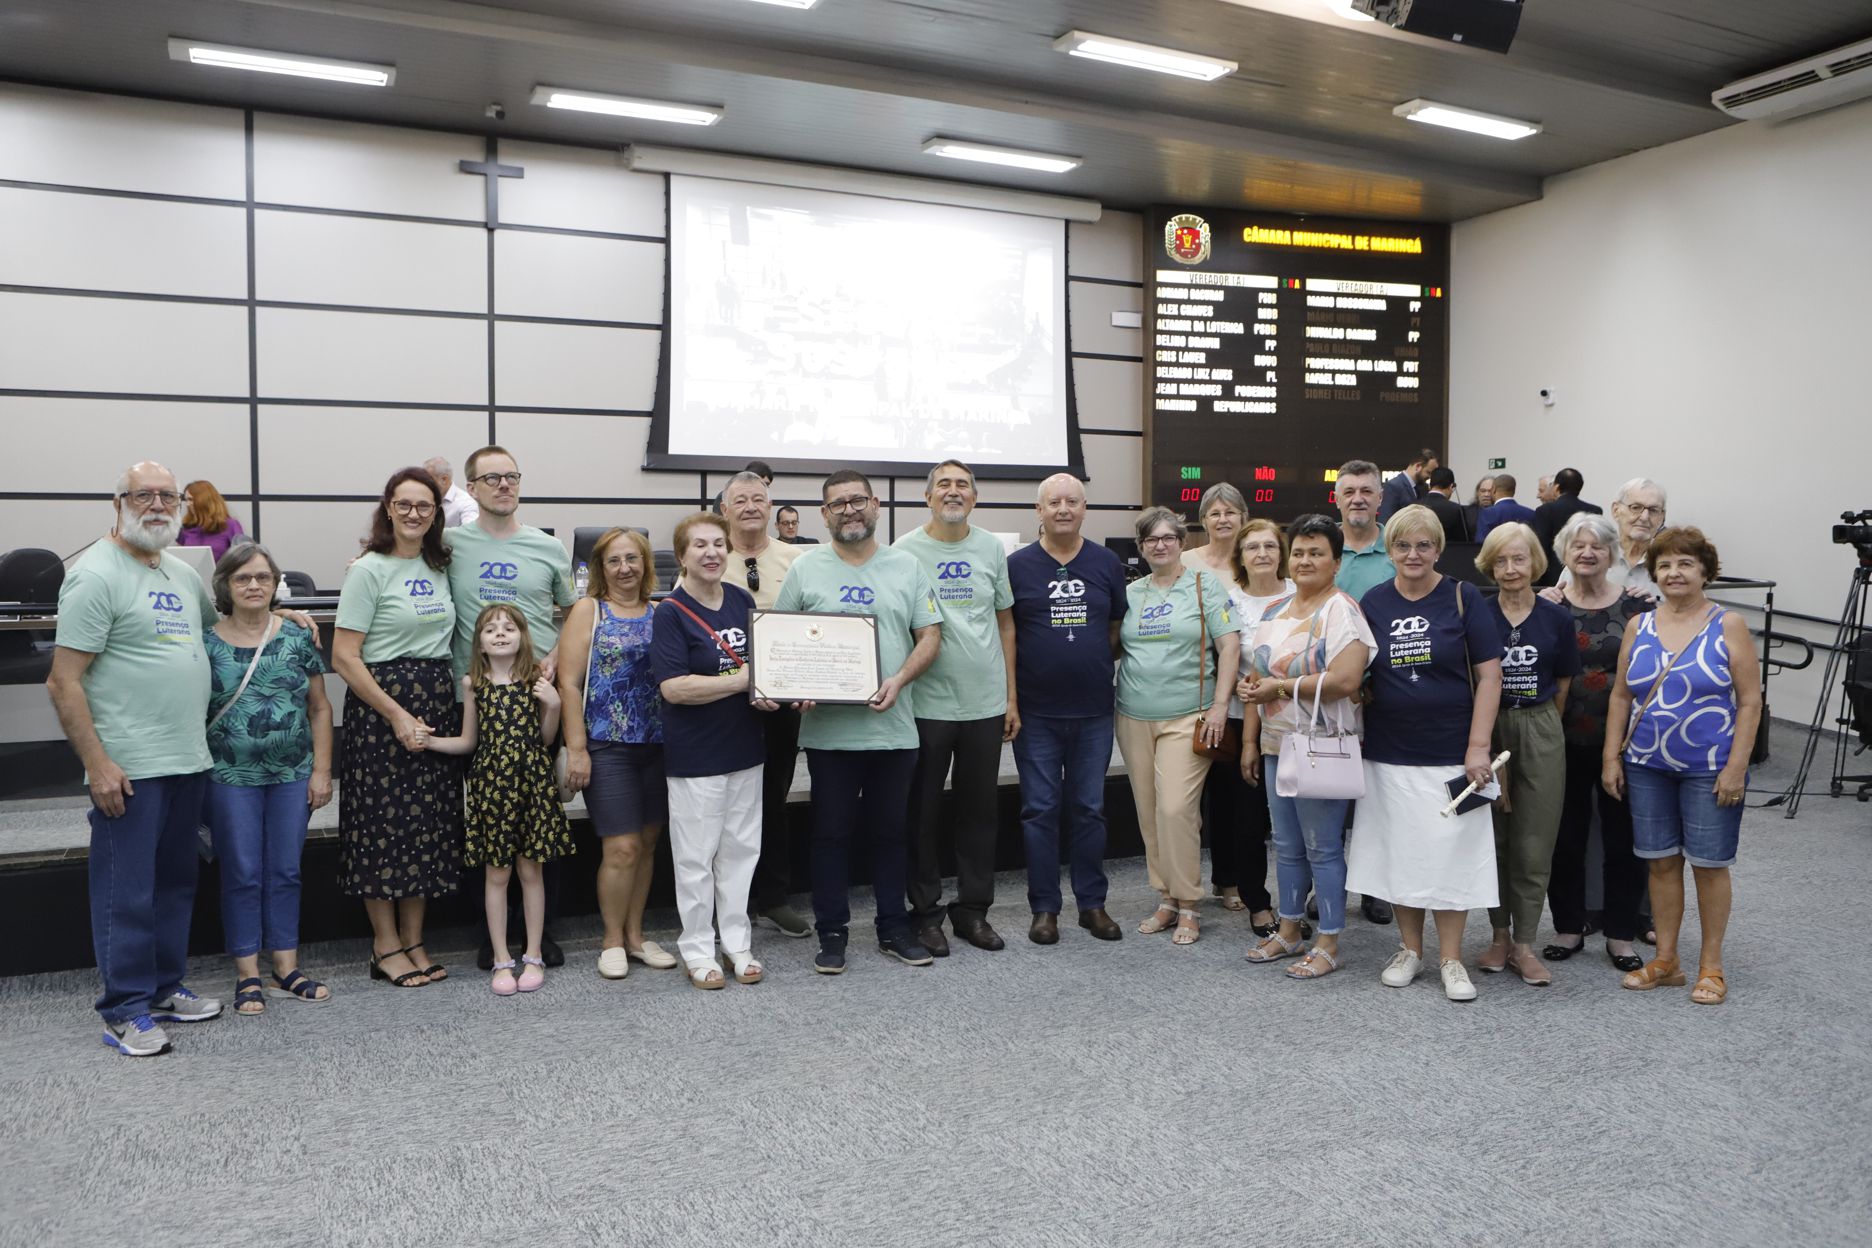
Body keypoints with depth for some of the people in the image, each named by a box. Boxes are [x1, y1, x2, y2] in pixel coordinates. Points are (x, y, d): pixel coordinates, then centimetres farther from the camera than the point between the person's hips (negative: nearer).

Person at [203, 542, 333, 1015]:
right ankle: (248, 977, 15)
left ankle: (286, 969, 19)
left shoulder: (297, 638, 2)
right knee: (242, 875, 4)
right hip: (231, 778, -2)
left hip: (293, 776, 2)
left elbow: (320, 708, 5)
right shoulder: (206, 644, -2)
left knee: (285, 872, 9)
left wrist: (321, 770, 1)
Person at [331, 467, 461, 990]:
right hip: (380, 704, -6)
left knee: (429, 823, 9)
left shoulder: (440, 567, 10)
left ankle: (414, 942, 20)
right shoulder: (369, 570, -8)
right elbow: (345, 657, -12)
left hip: (437, 705, 6)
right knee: (384, 824, 0)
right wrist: (397, 714, -16)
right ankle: (385, 946, 12)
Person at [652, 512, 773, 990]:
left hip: (745, 747, 6)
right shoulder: (670, 612, -12)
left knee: (741, 849, 13)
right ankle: (697, 949, 18)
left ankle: (737, 942, 26)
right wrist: (741, 680, -21)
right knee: (696, 856, 4)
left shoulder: (743, 600, 5)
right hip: (695, 754, -6)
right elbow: (673, 687, -21)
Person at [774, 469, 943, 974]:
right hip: (828, 729, -1)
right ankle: (832, 932, 19)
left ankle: (894, 928, 24)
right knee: (831, 833, 7)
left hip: (893, 726, 1)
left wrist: (899, 680, -12)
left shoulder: (906, 567, 6)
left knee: (891, 832, 11)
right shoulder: (805, 568, 3)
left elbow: (930, 637, 5)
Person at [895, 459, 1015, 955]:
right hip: (927, 704, -3)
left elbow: (1005, 622, 11)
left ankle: (973, 909, 24)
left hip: (985, 704, 3)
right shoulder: (905, 550, -3)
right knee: (924, 812, 6)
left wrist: (1011, 697, 8)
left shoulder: (992, 549, 6)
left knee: (980, 811, 11)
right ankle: (925, 911, 20)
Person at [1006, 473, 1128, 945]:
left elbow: (1117, 630, 13)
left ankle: (1092, 903, 21)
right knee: (1040, 811, 4)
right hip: (1035, 712, -2)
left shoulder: (1107, 564, 5)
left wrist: (1096, 669, 2)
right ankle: (1044, 908, 14)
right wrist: (1009, 699, -5)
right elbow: (1003, 635, 1)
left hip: (1093, 711, 2)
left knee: (1089, 809, 9)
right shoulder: (1017, 565, -1)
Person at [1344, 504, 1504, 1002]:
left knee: (1451, 851, 1)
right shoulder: (1373, 603, 5)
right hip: (1389, 753, 3)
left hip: (1449, 752, -2)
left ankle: (1451, 958, 14)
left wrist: (1478, 746, -11)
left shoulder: (1463, 598, -3)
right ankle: (1410, 948, 25)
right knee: (1398, 850, 9)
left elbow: (1489, 675, -4)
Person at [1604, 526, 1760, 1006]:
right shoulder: (1639, 627, 6)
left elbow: (1750, 702, -6)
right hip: (1647, 767, 3)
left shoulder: (1728, 626, -4)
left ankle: (1711, 966, 17)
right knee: (1661, 861, 9)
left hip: (1709, 768, -3)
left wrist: (1736, 767, -12)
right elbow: (1621, 696, 9)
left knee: (1709, 864, 4)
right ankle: (1665, 960, 21)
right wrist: (1612, 756, 4)